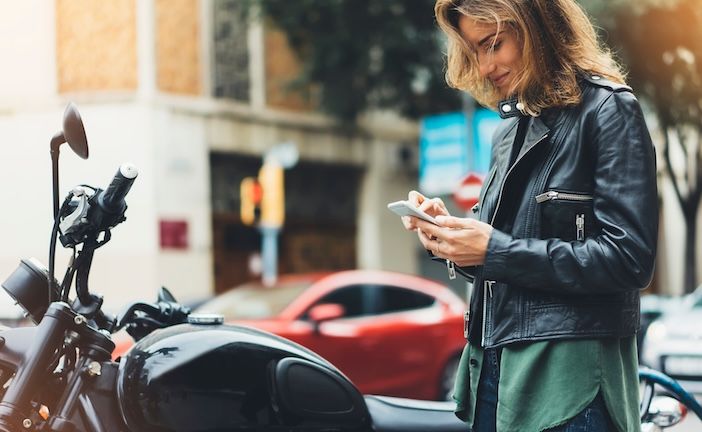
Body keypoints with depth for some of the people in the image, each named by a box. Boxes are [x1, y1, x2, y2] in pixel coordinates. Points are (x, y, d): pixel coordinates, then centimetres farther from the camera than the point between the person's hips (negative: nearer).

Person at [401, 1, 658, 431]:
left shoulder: (607, 111, -8)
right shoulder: (510, 130, 14)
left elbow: (629, 259, -16)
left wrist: (495, 250, -16)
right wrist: (450, 232, -2)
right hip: (495, 368, 7)